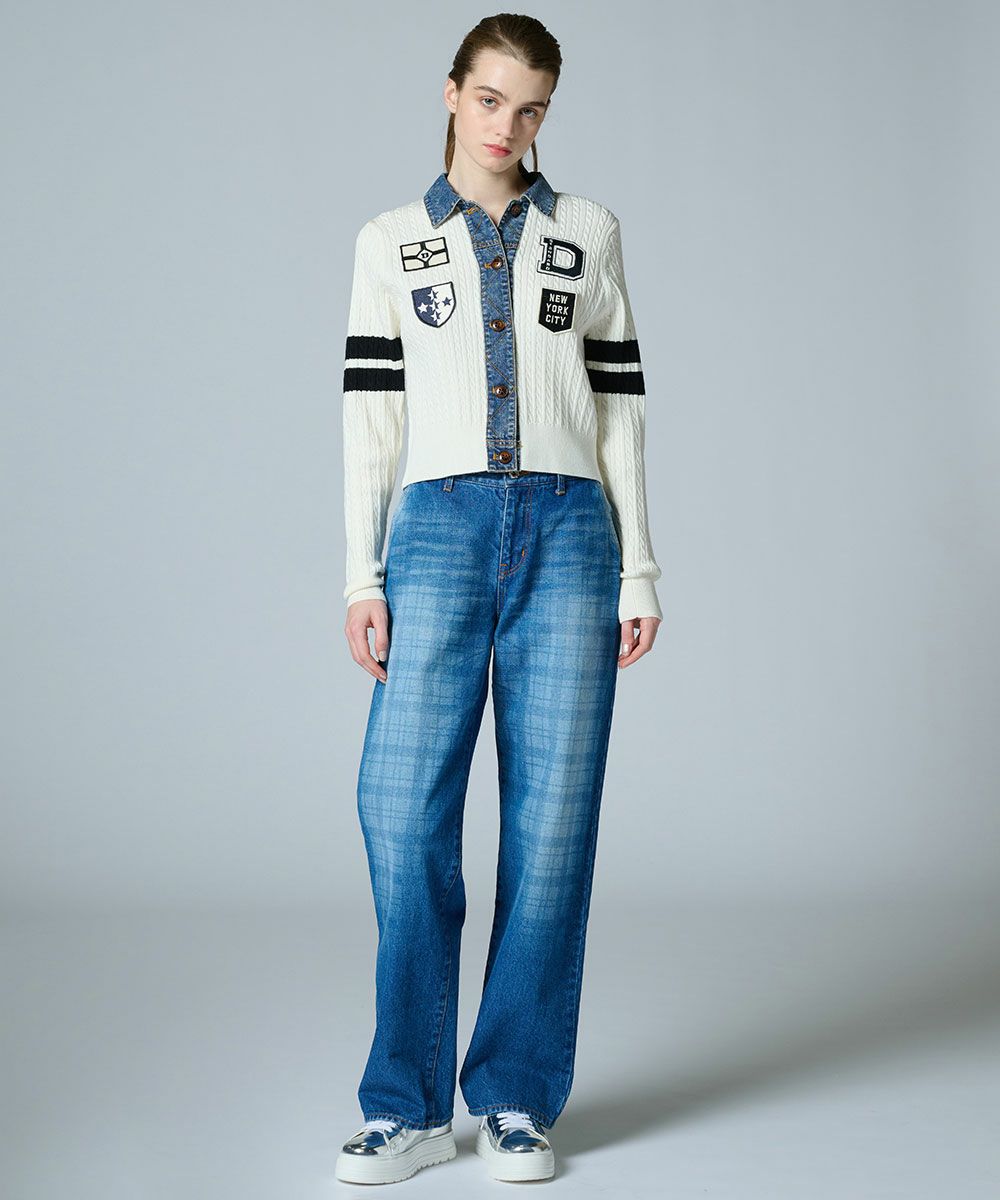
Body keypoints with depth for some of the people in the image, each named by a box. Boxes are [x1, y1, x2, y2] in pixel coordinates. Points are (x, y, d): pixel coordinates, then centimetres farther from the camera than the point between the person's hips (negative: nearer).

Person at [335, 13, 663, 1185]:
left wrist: (637, 567, 5)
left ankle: (517, 1099, 11)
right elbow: (370, 413, 8)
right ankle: (410, 1105, 4)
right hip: (440, 530, 0)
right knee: (402, 808, -8)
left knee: (552, 816, -1)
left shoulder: (588, 233, 12)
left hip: (568, 533, 1)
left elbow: (617, 405, 11)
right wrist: (362, 574, 1)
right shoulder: (392, 242, 11)